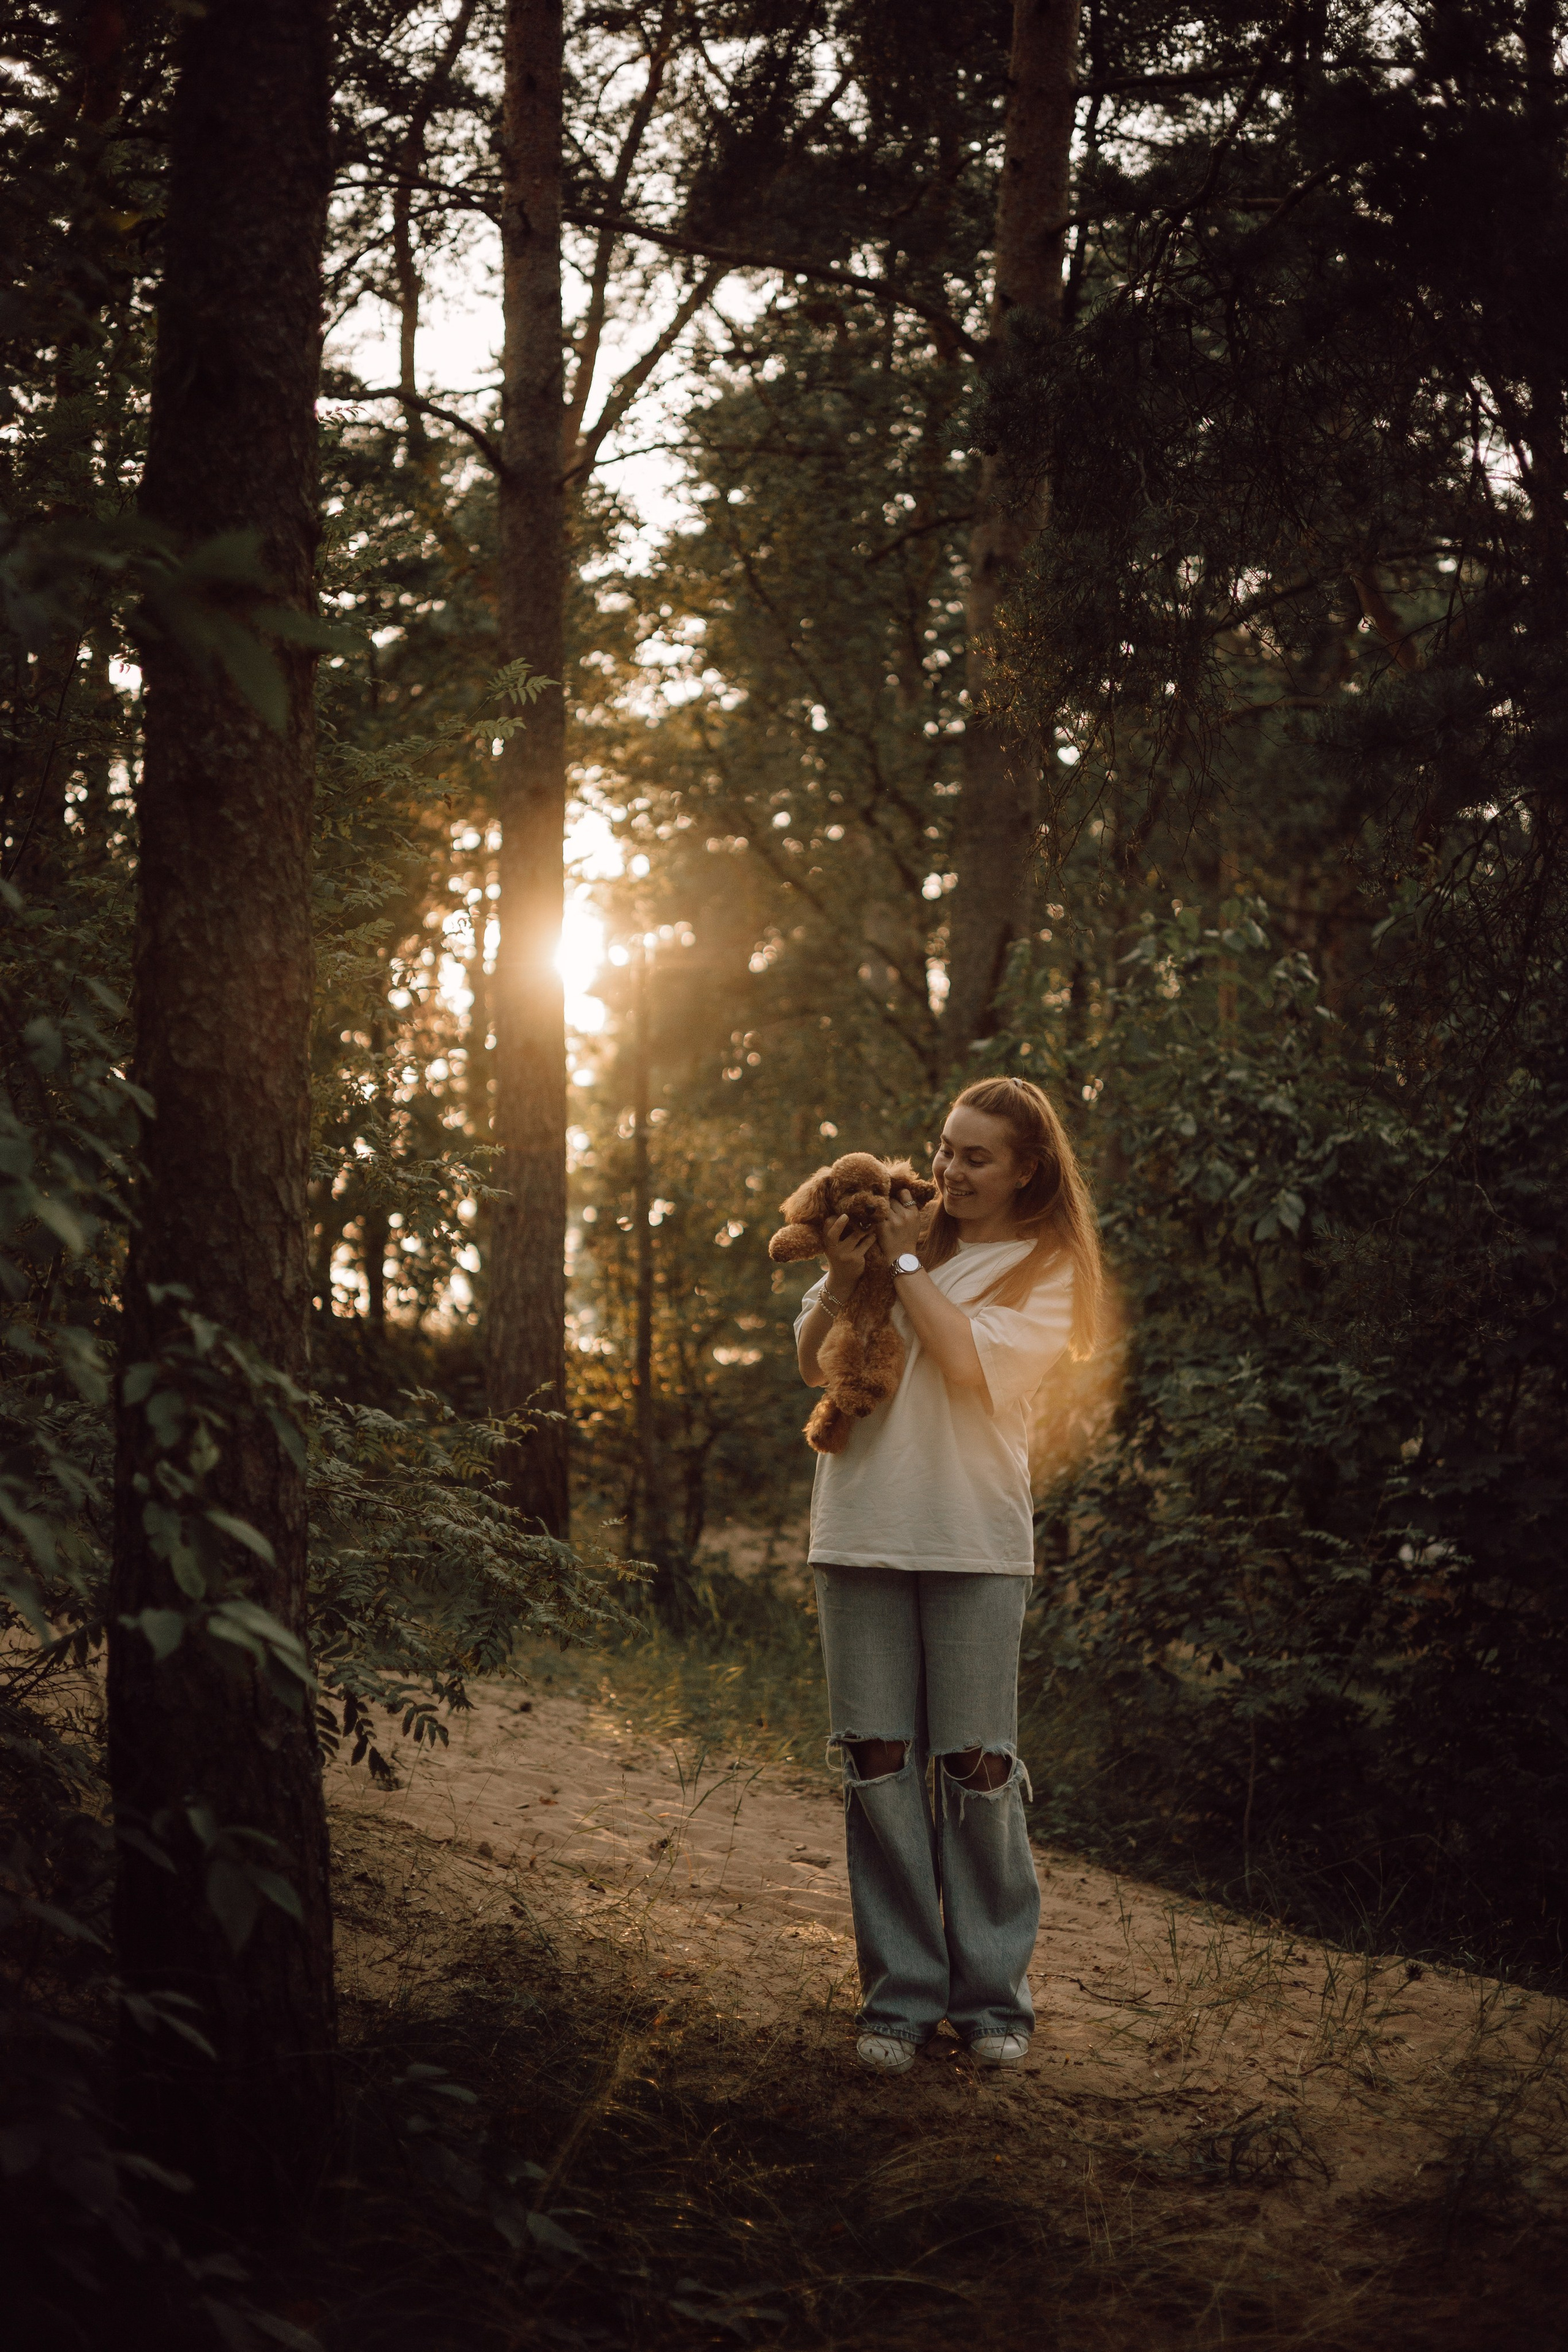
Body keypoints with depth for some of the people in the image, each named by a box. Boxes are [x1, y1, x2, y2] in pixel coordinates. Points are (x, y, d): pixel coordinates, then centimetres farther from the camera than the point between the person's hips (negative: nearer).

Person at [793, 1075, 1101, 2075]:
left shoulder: (1047, 1269, 4)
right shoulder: (908, 1225, 13)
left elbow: (971, 1362, -13)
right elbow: (813, 1365, 10)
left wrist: (906, 1259, -6)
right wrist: (844, 1277, -7)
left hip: (975, 1541, -3)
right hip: (863, 1531, 3)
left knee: (978, 1768, -1)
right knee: (880, 1766, 3)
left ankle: (992, 1996, 10)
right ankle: (901, 1994, 11)